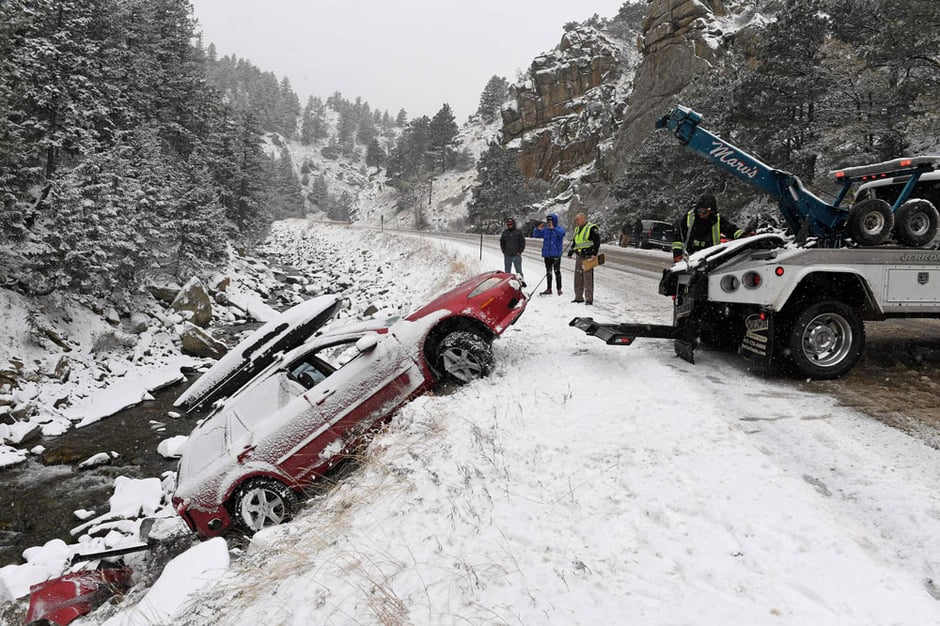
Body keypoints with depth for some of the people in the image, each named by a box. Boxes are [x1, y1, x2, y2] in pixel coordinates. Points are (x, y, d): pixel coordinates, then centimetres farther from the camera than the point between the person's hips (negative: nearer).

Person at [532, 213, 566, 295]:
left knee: (557, 271, -4)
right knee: (548, 272, 11)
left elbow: (562, 233, -24)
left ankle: (559, 289, 3)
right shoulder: (545, 229, 10)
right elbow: (535, 234, 8)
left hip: (556, 254, -5)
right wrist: (538, 229, -12)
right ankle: (549, 289, 19)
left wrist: (553, 228, -36)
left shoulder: (560, 228, -2)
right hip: (547, 254, 5)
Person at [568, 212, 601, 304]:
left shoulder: (591, 228, -9)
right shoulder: (577, 229, 16)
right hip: (579, 257, 8)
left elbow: (597, 241, -12)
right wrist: (571, 252, 18)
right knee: (578, 278, 11)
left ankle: (589, 299, -4)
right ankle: (578, 297, 20)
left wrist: (594, 253, -19)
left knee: (588, 278, -8)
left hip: (588, 257, -8)